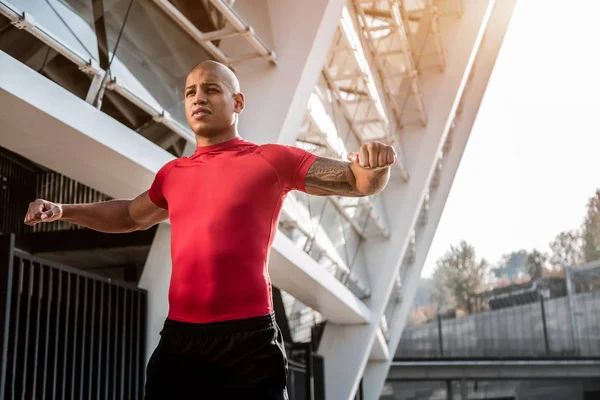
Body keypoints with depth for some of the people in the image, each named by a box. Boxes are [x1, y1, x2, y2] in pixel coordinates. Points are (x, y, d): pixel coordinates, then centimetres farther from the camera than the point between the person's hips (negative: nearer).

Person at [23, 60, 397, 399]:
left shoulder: (272, 160, -1)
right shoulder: (172, 174, 15)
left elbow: (361, 183, -2)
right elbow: (130, 215, 34)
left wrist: (375, 165, -25)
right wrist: (61, 211, 23)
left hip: (248, 339, -4)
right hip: (178, 340, 5)